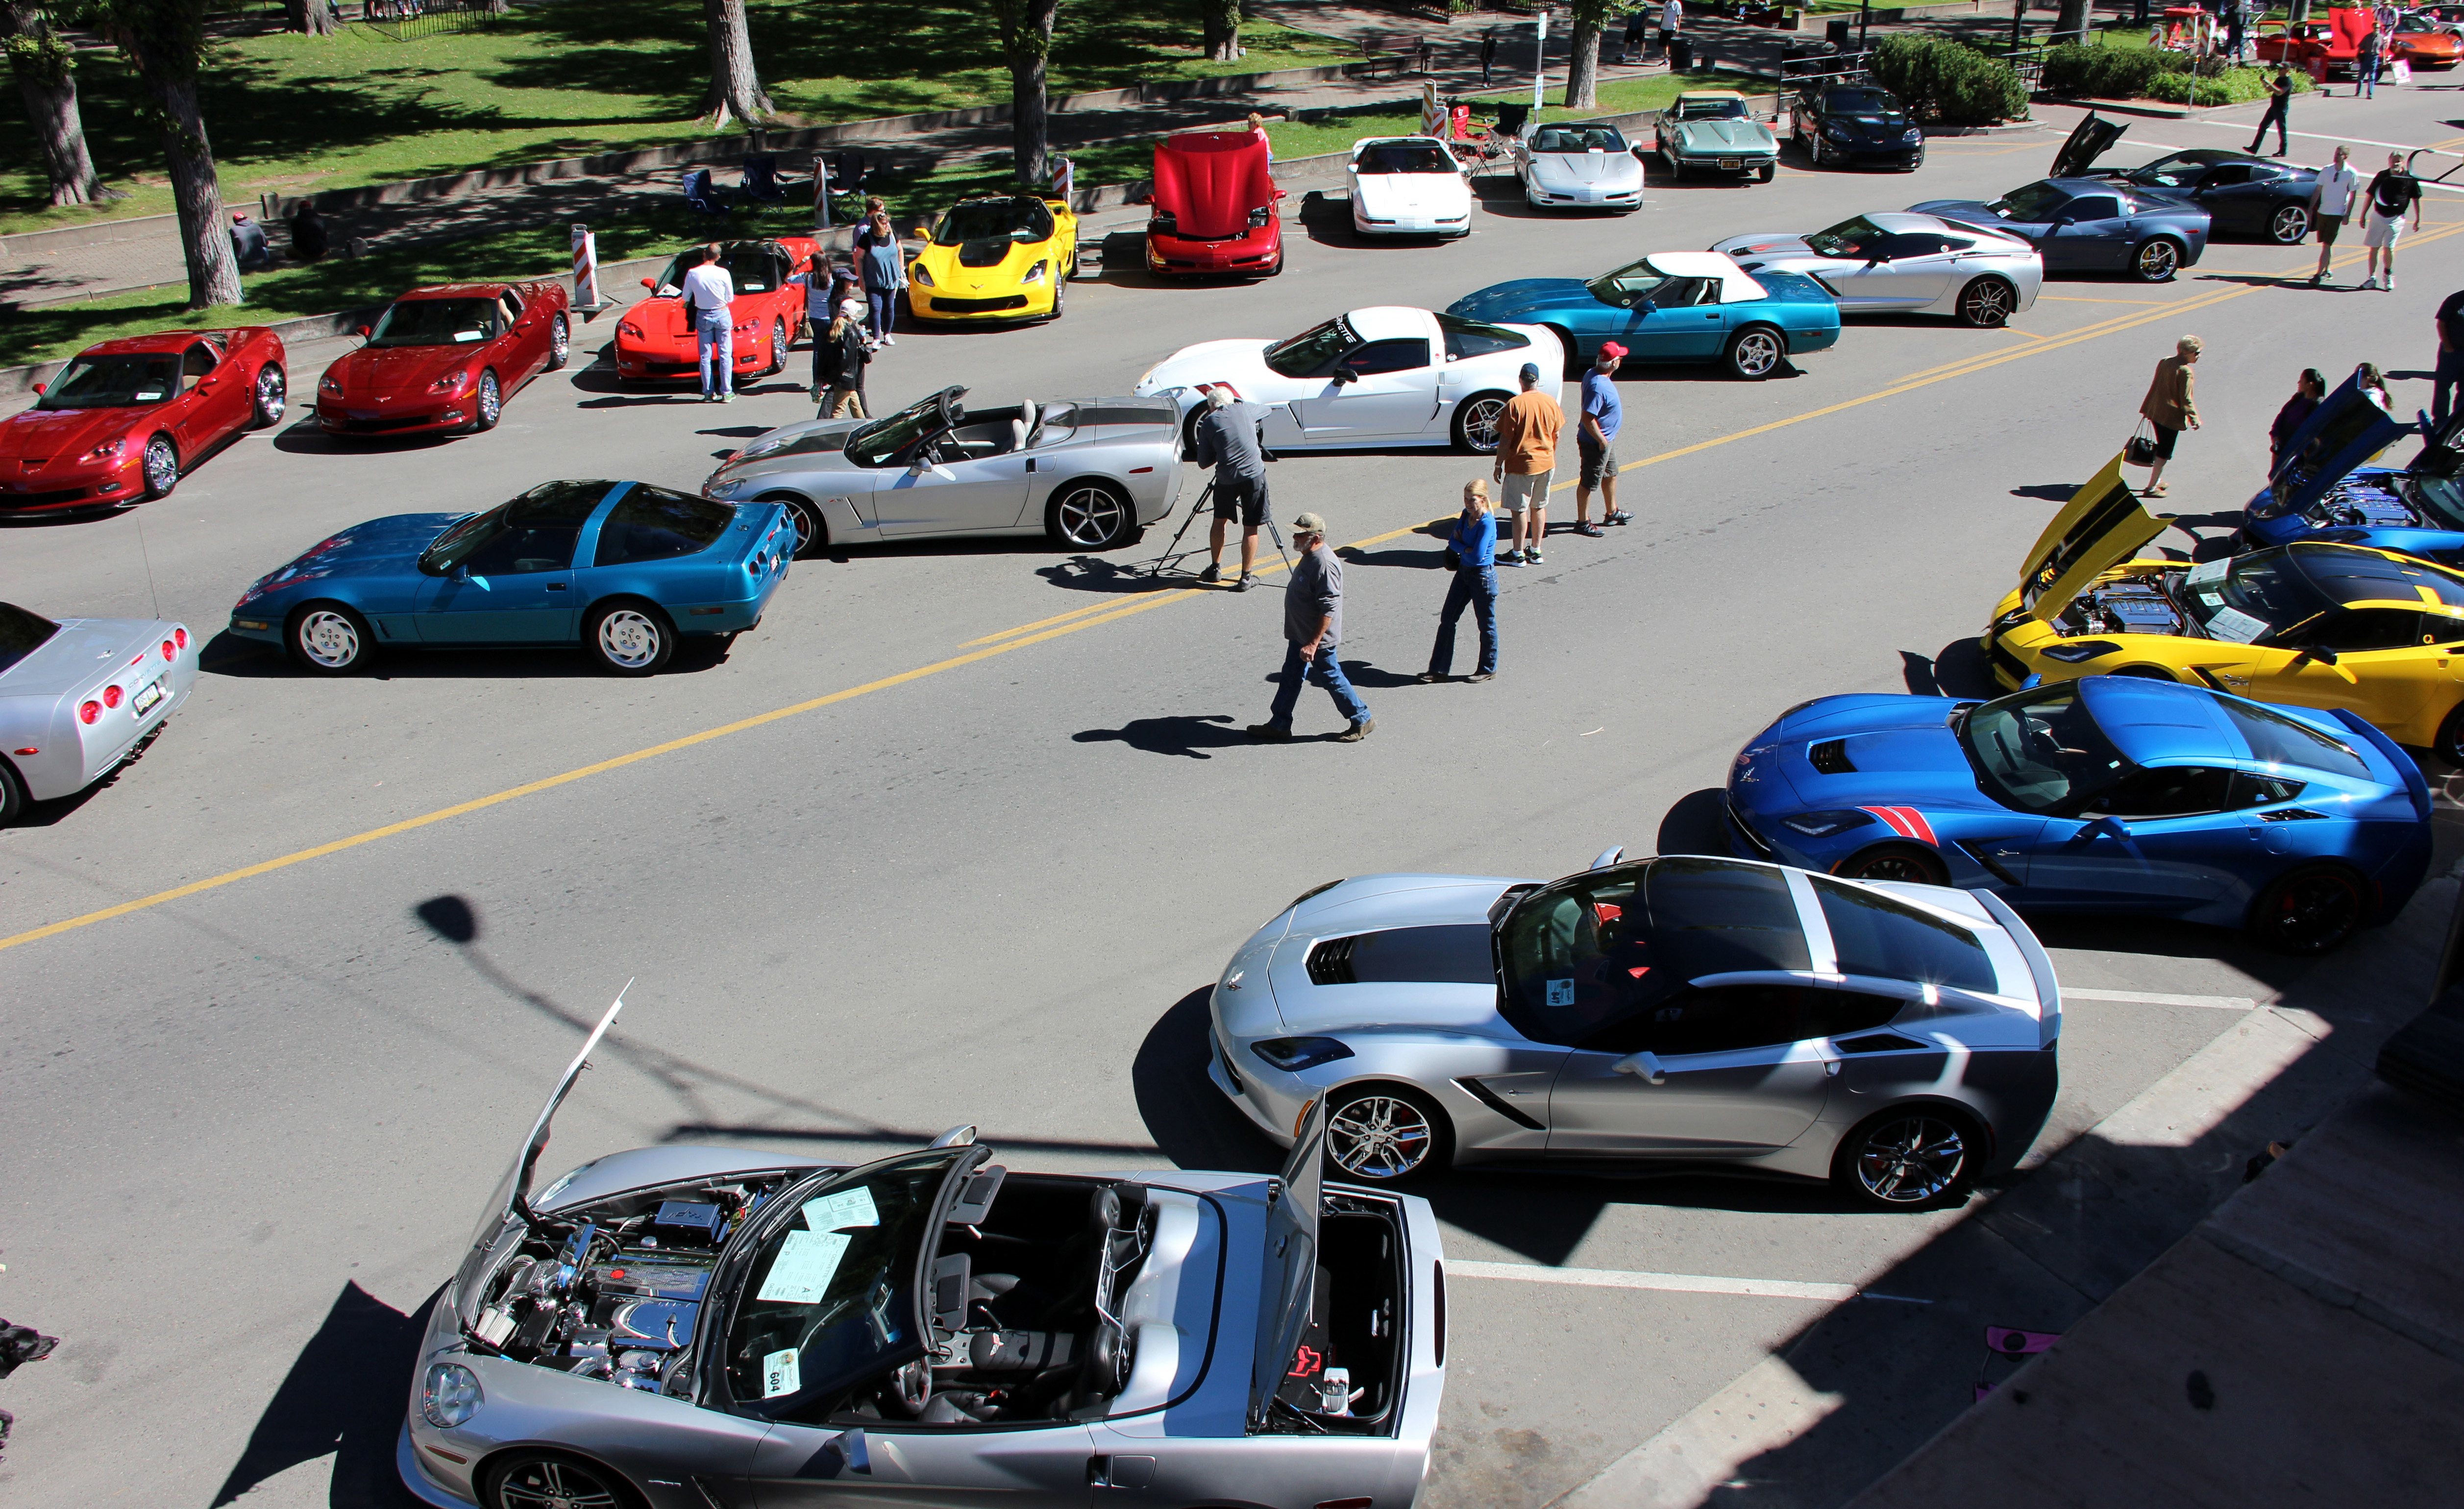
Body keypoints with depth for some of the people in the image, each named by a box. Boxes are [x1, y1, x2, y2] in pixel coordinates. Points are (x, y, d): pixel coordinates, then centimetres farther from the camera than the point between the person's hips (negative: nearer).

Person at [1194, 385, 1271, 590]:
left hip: (1226, 478, 0)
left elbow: (1203, 462, 7)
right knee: (1251, 527, 6)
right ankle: (1246, 577, 7)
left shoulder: (1209, 422, 5)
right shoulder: (1245, 410, 8)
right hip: (1254, 475, 0)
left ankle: (1215, 568, 28)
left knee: (1220, 521, 21)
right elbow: (1265, 409, 31)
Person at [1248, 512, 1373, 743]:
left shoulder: (1325, 565, -28)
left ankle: (1362, 720, 21)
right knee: (1290, 677, 15)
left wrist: (1313, 643, -30)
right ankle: (1279, 725, 25)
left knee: (1331, 678, 4)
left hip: (1318, 639, -10)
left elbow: (1329, 609, -30)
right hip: (1300, 635, 10)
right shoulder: (1310, 557, 4)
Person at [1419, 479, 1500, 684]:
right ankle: (1439, 669, 16)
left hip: (1482, 577, -8)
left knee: (1486, 624, 8)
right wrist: (1467, 549, -16)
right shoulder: (1466, 515, 1)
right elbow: (1453, 541, 3)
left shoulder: (1487, 523, -22)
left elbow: (1477, 557, -26)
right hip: (1463, 573, 8)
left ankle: (1488, 670, 25)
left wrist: (1460, 549, -9)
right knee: (1447, 618, 8)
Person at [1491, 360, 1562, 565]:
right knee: (1539, 507, 15)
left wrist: (1499, 465, -5)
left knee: (1519, 510, 3)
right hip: (1546, 463, 5)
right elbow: (1556, 436, 9)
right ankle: (1536, 551, 22)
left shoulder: (1515, 404, -16)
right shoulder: (1550, 402, 0)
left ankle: (1518, 554, 9)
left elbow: (1506, 439, -14)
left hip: (1521, 464, -5)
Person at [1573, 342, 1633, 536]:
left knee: (1611, 474, 24)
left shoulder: (1593, 373, 1)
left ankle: (1612, 512, 41)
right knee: (1589, 482, 4)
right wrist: (1602, 440, -22)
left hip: (1606, 440, 11)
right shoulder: (1598, 387, -31)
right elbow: (1587, 418, -32)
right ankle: (1582, 522, 16)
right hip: (1596, 443, -11)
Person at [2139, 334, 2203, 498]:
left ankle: (2157, 480, 33)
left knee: (2162, 448, 23)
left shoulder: (2164, 362, 4)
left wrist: (2147, 409, 20)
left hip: (2155, 412, 8)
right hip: (2172, 417, -8)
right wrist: (2195, 418, -10)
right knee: (2164, 453, 3)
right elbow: (2186, 399, -18)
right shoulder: (2185, 371, -19)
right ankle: (2152, 488, 6)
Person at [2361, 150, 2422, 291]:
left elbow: (2416, 199, 5)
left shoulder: (2410, 178, -4)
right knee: (2374, 248, 5)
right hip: (2378, 216, 2)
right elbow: (2370, 195, 10)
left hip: (2396, 219, -2)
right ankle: (2372, 278, 15)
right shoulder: (2382, 176, 0)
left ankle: (2388, 274, 13)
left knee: (2389, 248, -9)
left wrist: (2418, 219, 7)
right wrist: (2363, 215, 9)